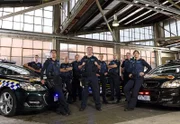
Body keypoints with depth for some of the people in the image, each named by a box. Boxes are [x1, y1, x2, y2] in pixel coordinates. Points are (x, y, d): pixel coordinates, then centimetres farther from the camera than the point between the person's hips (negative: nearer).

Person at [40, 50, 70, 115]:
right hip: (51, 80, -6)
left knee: (60, 94, 0)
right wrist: (42, 79, -8)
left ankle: (60, 109, 11)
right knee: (60, 94, -15)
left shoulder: (57, 62, 18)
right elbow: (42, 70, -1)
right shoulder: (48, 61, 0)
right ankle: (66, 109, -10)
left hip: (58, 80, 6)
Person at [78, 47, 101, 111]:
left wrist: (97, 64, -13)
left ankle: (98, 105, 12)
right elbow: (79, 67, 11)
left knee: (96, 91, 1)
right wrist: (82, 65, -10)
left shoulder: (95, 58, 10)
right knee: (85, 91, 5)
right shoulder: (84, 58, 11)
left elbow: (99, 67, 8)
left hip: (93, 77, 0)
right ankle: (83, 106, 15)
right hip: (85, 77, 1)